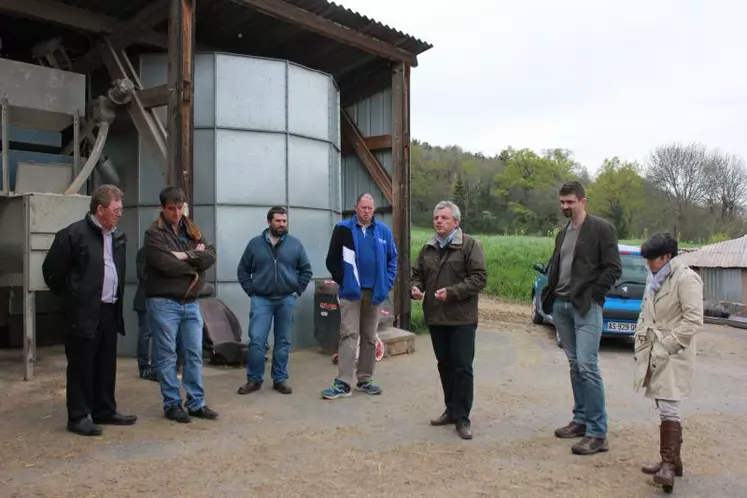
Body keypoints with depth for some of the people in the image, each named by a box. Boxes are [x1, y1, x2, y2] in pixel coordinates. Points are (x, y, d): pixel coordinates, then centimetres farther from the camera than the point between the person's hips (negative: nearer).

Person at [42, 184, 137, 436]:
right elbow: (51, 270, -6)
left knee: (106, 365, 13)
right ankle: (78, 416, 12)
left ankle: (105, 411, 24)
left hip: (110, 312, 7)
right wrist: (70, 298, 4)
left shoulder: (118, 237, 10)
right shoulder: (74, 234, -11)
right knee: (81, 366, 2)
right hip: (84, 313, -7)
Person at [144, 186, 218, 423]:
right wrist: (196, 261, -6)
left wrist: (186, 256, -15)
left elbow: (211, 256, -2)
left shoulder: (193, 230, 12)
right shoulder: (154, 233, -7)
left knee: (194, 355, 8)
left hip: (191, 303, 6)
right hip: (163, 303, -5)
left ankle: (196, 403, 17)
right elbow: (167, 265, -20)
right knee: (167, 356, 3)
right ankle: (172, 404, 14)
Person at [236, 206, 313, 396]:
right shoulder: (255, 243, 2)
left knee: (283, 341, 8)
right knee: (256, 341, -6)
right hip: (261, 299, -1)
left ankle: (280, 379, 18)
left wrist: (297, 290, 1)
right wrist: (251, 291, 1)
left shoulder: (295, 244, 3)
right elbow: (242, 270, 9)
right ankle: (254, 379, 8)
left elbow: (306, 270, 8)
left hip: (287, 299, 1)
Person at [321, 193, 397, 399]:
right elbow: (332, 260, 0)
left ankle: (365, 380, 21)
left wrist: (387, 283, 0)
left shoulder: (383, 230, 3)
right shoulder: (343, 229, -4)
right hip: (351, 291, -3)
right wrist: (343, 281, -5)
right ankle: (343, 383, -4)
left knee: (370, 337, 10)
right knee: (349, 335, -7)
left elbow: (392, 258, 10)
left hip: (375, 291, 3)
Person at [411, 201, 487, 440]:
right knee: (445, 366, 14)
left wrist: (452, 292, -21)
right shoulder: (428, 248, 13)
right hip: (435, 317, 6)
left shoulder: (469, 245, -6)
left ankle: (462, 417, 6)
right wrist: (415, 288, -3)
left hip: (461, 318, -5)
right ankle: (451, 410, 27)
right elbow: (418, 273, 20)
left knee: (462, 367, -3)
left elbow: (479, 277, -12)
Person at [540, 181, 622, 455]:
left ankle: (597, 434, -5)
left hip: (586, 307, -7)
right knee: (575, 365, 12)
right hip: (561, 306, 7)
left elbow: (613, 268, -8)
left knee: (587, 366, -11)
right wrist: (550, 294, 8)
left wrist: (592, 295, -13)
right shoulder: (563, 233, 17)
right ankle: (580, 420, 22)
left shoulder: (601, 229, -4)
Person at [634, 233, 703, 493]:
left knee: (669, 408, -10)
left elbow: (693, 319, -17)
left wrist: (666, 346, -17)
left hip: (673, 356, -8)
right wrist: (640, 342, 11)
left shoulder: (685, 279, -12)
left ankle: (669, 464, -7)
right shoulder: (654, 279, 14)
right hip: (653, 353, 8)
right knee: (663, 407, 13)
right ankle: (671, 459, 22)